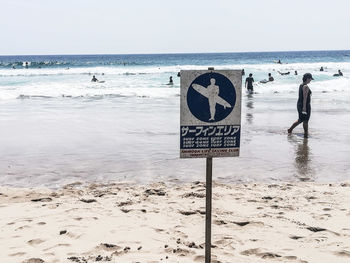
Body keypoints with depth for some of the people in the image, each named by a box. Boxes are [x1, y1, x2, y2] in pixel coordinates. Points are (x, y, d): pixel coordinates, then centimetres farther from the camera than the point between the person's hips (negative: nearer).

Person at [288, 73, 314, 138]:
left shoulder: (301, 85, 10)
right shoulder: (306, 87, -19)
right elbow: (305, 97, -23)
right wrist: (304, 107, -25)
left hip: (299, 104, 10)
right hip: (305, 105, -10)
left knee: (300, 120, 19)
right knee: (305, 121, 4)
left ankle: (290, 130, 19)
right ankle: (306, 134, 16)